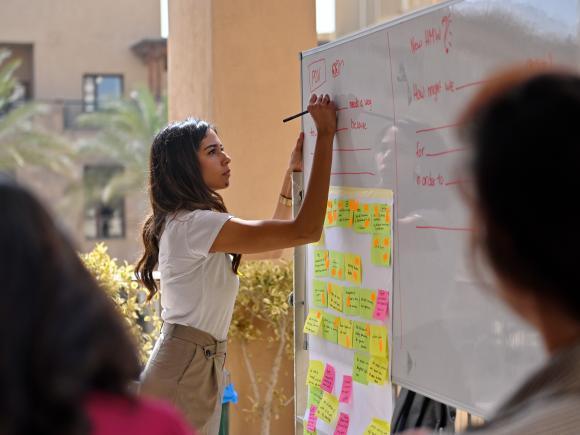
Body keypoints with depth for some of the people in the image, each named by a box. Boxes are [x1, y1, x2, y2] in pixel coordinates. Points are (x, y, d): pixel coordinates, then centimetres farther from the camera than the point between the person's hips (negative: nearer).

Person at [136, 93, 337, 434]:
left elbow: (273, 233, 24)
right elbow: (306, 230, -25)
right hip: (184, 371, -10)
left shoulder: (184, 222, 12)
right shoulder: (194, 224, -20)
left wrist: (294, 168, 18)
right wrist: (326, 135, -20)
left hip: (200, 367, 10)